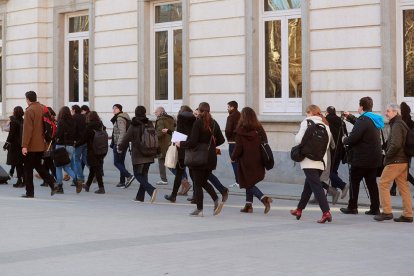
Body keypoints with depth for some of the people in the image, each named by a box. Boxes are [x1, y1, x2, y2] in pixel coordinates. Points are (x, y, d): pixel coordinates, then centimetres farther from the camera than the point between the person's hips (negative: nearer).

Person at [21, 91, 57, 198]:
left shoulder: (29, 111, -15)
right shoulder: (43, 108, 8)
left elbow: (27, 129, -20)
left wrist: (24, 145, -20)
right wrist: (46, 140, 22)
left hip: (31, 146, -7)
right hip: (41, 145, 7)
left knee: (28, 169, 3)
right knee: (38, 165, 20)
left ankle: (30, 192, 6)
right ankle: (52, 184, 4)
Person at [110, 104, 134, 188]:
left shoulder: (119, 119, -15)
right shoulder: (121, 118, 17)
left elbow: (122, 132, -23)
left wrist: (118, 144, -25)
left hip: (119, 144, -10)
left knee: (117, 162, -6)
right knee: (121, 162, 12)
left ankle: (129, 176, -17)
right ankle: (122, 182, 13)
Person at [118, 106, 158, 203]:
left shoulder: (134, 126, -9)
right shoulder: (149, 124, 3)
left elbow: (126, 138, -5)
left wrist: (120, 148, 12)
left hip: (138, 155, -5)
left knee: (138, 174, 1)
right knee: (144, 174, 13)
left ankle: (151, 190, -21)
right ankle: (140, 196, 17)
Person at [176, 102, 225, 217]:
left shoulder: (198, 123, -13)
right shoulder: (214, 123, 5)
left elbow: (192, 142, -18)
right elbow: (221, 140, 9)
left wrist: (180, 144, -3)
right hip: (211, 158, 6)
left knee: (198, 184, 4)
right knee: (204, 181, 20)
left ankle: (199, 209, 5)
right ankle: (217, 201, 3)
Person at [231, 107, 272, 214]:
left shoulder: (240, 130, -12)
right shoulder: (259, 129, 1)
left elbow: (238, 148, -12)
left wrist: (233, 157, 5)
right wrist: (261, 158, 14)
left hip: (246, 162, -5)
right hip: (257, 161, 5)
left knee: (249, 184, 1)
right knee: (250, 183, 17)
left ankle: (264, 198, -18)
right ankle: (248, 205, 16)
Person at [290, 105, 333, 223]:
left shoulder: (307, 122, -4)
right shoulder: (325, 125, 14)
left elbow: (299, 139, -10)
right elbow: (328, 142, 10)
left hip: (310, 160, -7)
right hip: (322, 160, 7)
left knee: (316, 186, -11)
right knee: (308, 185, 19)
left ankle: (326, 212, -23)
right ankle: (299, 210, 32)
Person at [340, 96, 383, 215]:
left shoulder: (363, 120, -16)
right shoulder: (374, 120, 13)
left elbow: (353, 137, -23)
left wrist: (345, 140, -2)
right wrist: (349, 117, 39)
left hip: (361, 159, -8)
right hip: (374, 158, 8)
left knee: (354, 181, 3)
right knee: (371, 183, 8)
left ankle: (352, 207, 5)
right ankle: (375, 208, 5)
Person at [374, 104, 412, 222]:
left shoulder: (397, 126, -13)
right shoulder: (402, 124, 18)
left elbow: (395, 144, -25)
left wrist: (387, 156, -11)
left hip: (395, 161, -10)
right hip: (404, 161, 10)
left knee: (383, 183, -3)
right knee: (403, 187, 9)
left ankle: (387, 212, -4)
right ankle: (407, 215, 9)